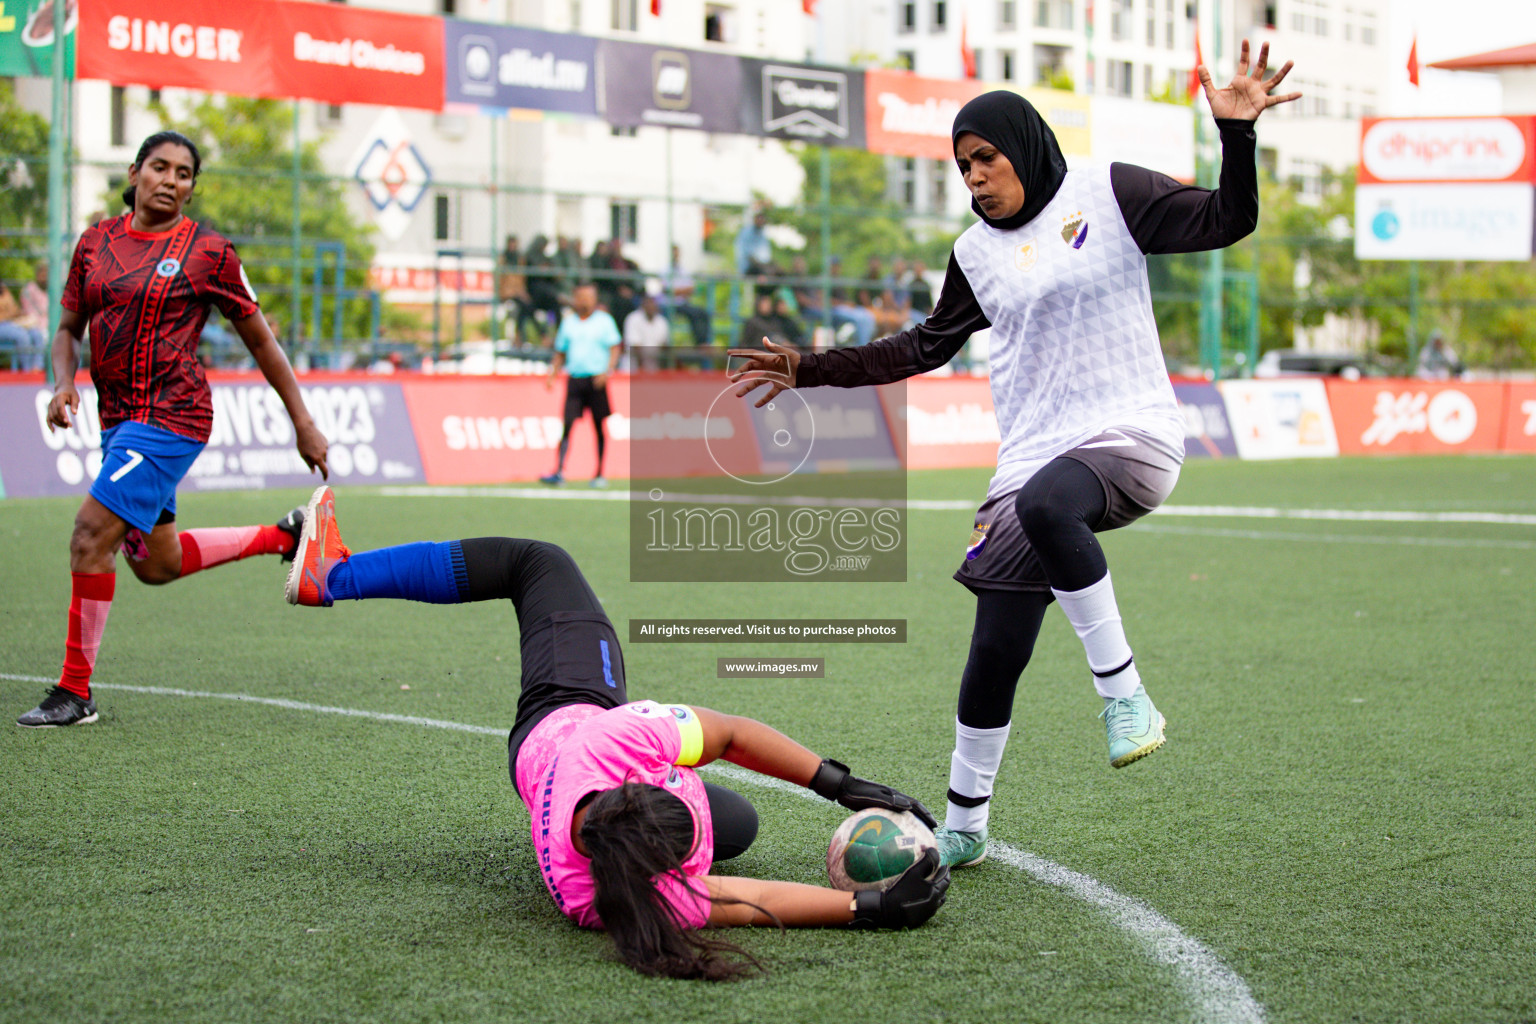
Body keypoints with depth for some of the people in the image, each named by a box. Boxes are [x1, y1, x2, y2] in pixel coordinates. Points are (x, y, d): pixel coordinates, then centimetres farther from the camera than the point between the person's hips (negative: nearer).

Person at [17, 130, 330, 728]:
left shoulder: (207, 252, -4)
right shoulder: (96, 242, 9)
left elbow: (260, 340, 2)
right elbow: (69, 327, 17)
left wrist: (304, 425, 3)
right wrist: (63, 383, -4)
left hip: (170, 415, -7)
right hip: (119, 418, 7)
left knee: (92, 533, -16)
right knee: (155, 563, 15)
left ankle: (74, 693, -6)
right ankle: (283, 536, 35)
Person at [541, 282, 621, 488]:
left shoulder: (604, 321, 3)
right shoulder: (568, 322, 13)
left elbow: (615, 349, -1)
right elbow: (560, 353, 18)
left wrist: (607, 371, -16)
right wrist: (552, 374, 4)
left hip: (596, 381, -2)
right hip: (574, 380, 2)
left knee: (599, 427, 4)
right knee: (567, 425, -9)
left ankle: (600, 474, 12)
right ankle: (559, 472, -15)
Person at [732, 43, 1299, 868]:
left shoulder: (1107, 195, 2)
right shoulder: (977, 252, 16)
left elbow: (1225, 222, -3)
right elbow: (926, 347, 26)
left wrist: (1235, 132, -19)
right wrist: (811, 372, 24)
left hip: (1129, 435, -5)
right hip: (1034, 455, 5)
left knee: (1044, 505, -40)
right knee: (995, 651, -2)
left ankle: (1123, 692, -26)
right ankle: (963, 826, 15)